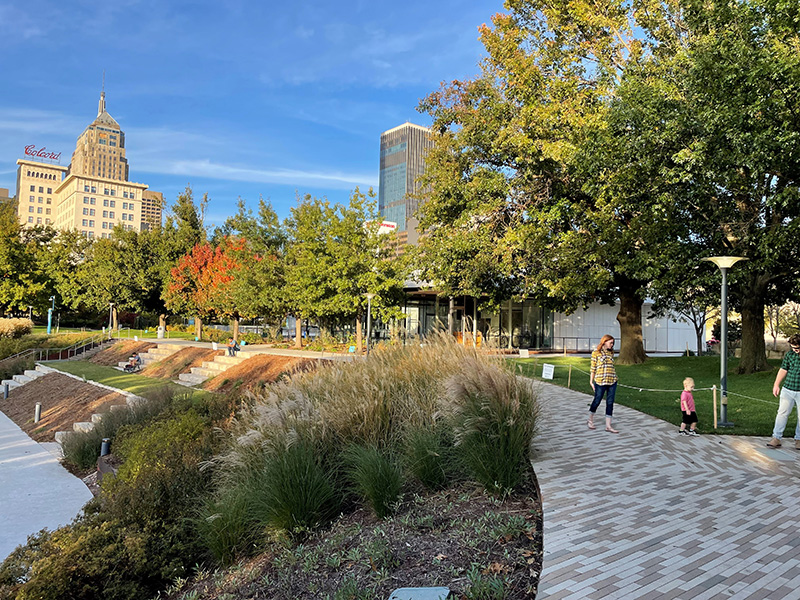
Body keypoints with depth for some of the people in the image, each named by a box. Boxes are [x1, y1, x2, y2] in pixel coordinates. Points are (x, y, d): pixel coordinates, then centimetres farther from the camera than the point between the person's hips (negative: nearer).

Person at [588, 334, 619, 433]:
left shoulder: (611, 353, 13)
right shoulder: (596, 352, -2)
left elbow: (611, 366, 17)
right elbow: (593, 368, -1)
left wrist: (613, 378, 16)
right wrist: (591, 381, -3)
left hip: (612, 381, 5)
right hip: (600, 381, -5)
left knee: (610, 402, 3)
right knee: (597, 401, 4)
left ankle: (608, 425, 8)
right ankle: (590, 419, 26)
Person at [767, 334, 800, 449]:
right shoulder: (789, 354, 3)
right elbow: (783, 370, 10)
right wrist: (776, 385, 9)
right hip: (787, 390, 2)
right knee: (782, 413, 1)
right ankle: (776, 438, 3)